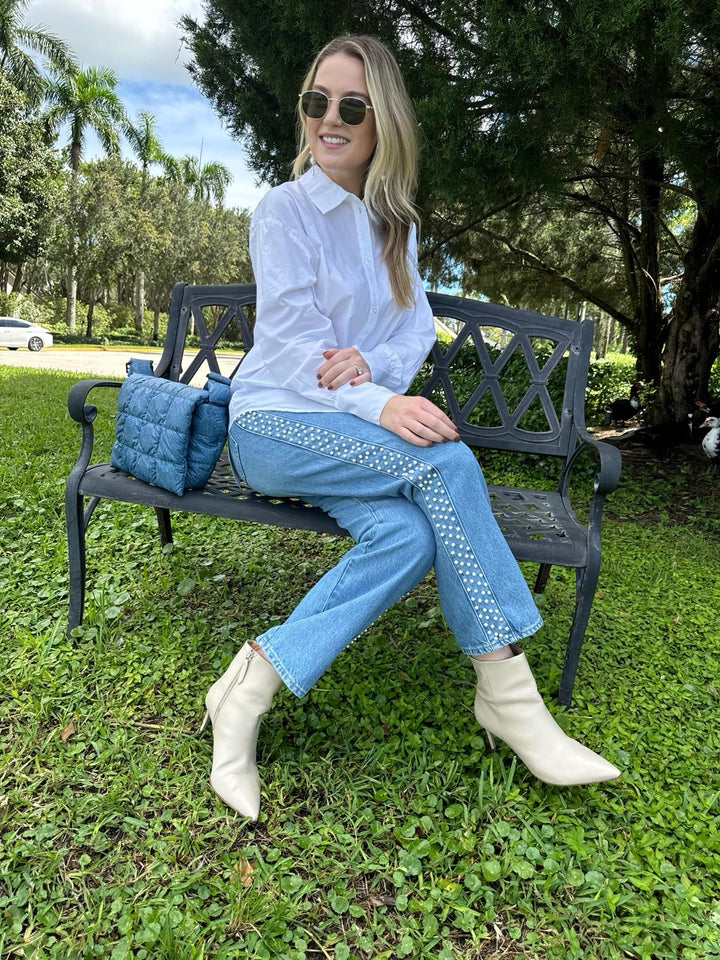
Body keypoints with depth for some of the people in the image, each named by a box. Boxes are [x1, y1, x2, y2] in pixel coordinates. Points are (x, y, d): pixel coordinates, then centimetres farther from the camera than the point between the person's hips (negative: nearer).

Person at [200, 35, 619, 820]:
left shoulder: (394, 224, 16)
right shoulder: (285, 209, -3)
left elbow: (418, 326, 6)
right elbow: (292, 337, -15)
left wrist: (374, 360, -19)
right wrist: (378, 404, -32)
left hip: (352, 427, 5)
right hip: (273, 422, -5)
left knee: (411, 535, -28)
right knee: (445, 461, -31)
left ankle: (253, 687, -20)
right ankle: (507, 695, -23)